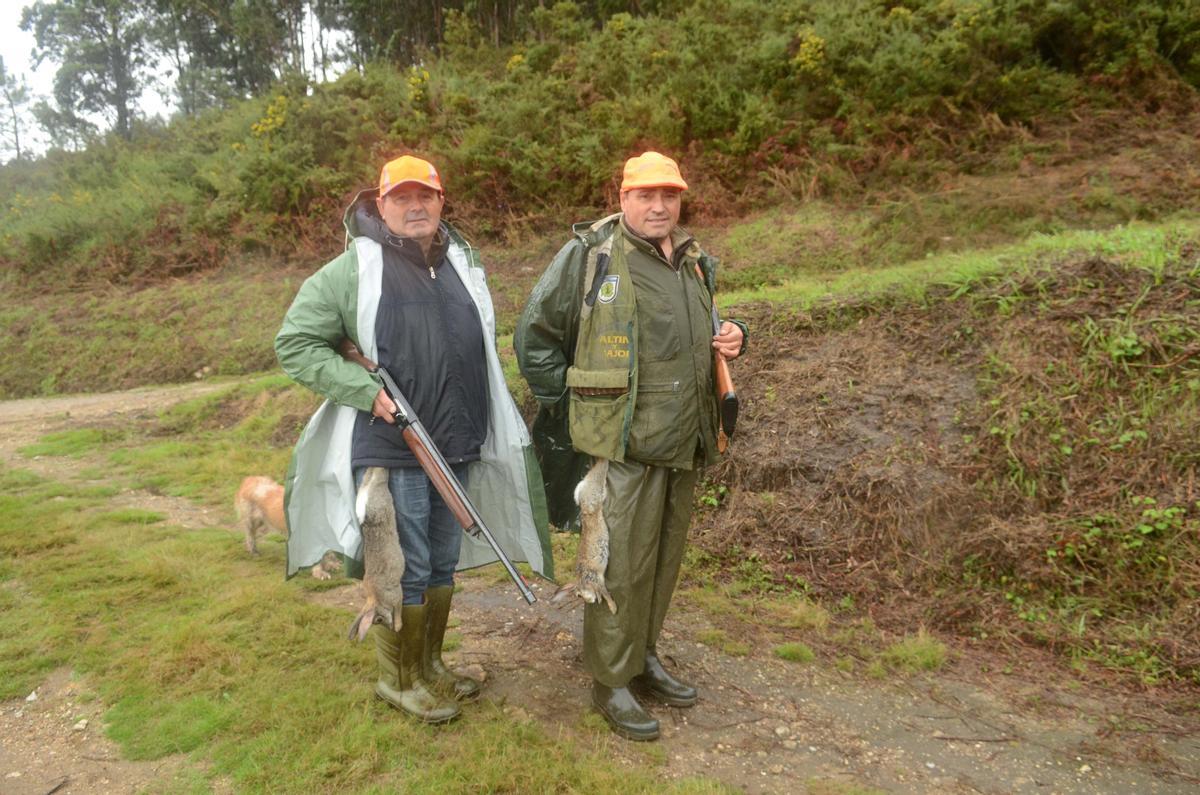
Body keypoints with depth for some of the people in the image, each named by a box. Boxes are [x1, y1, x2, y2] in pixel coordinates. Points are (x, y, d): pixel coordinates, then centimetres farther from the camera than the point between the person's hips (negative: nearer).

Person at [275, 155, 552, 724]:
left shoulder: (462, 263, 10)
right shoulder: (353, 269, -7)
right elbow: (295, 343, -6)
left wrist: (481, 428, 11)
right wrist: (368, 390, -16)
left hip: (457, 447, 6)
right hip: (389, 448, -6)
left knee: (443, 564, 17)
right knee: (404, 570, 3)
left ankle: (430, 663, 35)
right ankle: (400, 679, 23)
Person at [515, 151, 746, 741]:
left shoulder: (695, 263, 13)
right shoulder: (589, 255, -8)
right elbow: (534, 338, -3)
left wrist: (730, 338, 5)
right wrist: (568, 406, -5)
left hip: (684, 446, 7)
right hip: (622, 445, -7)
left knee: (665, 558, 16)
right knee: (621, 565, 0)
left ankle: (644, 657, 35)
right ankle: (610, 681, 18)